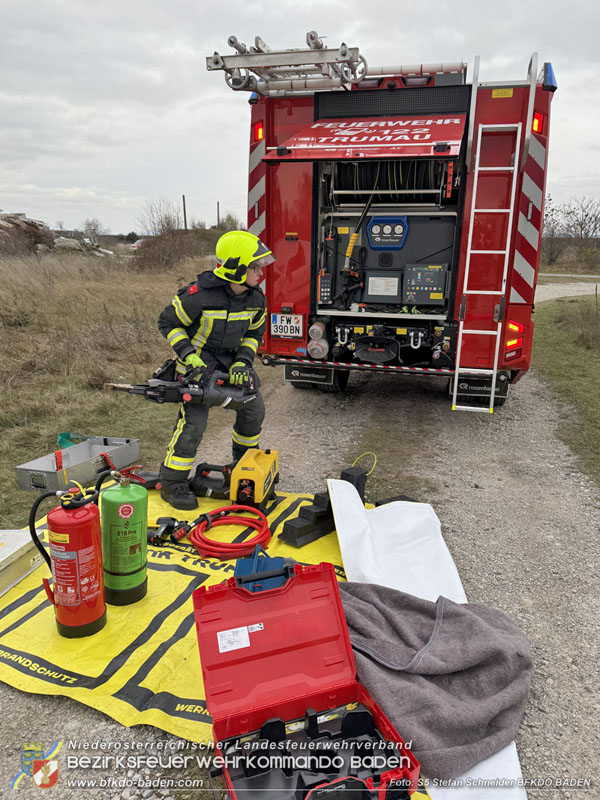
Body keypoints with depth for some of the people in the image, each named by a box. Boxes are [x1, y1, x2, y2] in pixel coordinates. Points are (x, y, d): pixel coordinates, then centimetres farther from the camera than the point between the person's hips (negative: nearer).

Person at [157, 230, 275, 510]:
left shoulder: (256, 298, -6)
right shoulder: (200, 295, -25)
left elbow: (254, 333, 8)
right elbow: (168, 323, -12)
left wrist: (243, 362, -8)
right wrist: (188, 356, -21)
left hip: (232, 359, 7)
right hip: (199, 362, -6)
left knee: (253, 410, 7)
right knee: (194, 420, -16)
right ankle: (172, 484, -3)